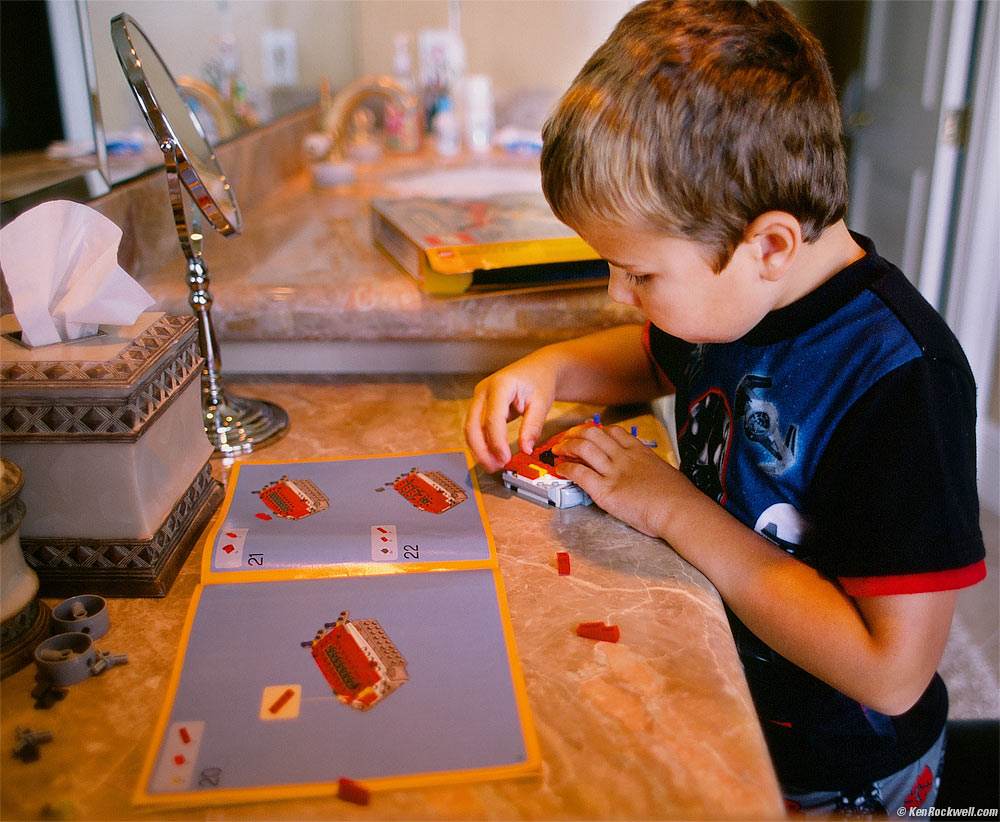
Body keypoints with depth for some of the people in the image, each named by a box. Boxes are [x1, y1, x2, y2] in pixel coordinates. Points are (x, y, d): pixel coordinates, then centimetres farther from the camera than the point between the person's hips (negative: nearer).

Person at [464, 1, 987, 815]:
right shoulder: (737, 295, -7)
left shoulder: (900, 380, -30)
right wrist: (552, 367, -4)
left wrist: (677, 509, -25)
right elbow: (661, 358, 17)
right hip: (717, 692, 7)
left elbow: (891, 670, -30)